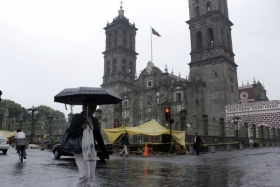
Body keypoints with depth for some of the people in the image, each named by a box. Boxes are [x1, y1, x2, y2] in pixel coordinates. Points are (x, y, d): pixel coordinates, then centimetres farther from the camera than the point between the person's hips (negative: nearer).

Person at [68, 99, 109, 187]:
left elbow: (99, 137, 16)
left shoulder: (95, 120, 12)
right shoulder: (77, 117, -3)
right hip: (80, 150, -5)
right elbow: (70, 133, -6)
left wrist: (105, 153, 16)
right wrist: (81, 128, -24)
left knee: (90, 178, 5)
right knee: (85, 175, -17)